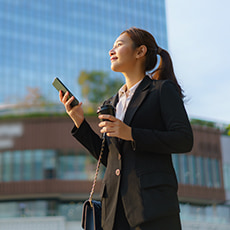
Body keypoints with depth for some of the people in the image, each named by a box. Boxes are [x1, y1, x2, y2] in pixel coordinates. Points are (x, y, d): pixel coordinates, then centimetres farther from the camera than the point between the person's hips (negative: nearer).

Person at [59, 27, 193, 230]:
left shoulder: (163, 90, 5)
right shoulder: (113, 103, 22)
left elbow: (184, 140, -6)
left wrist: (131, 134, -13)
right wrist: (80, 122, 11)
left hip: (152, 200, -5)